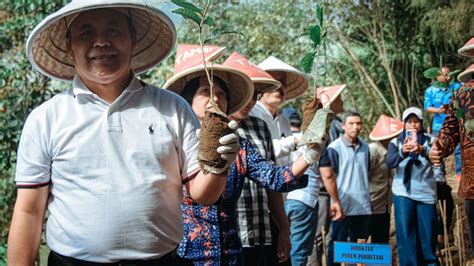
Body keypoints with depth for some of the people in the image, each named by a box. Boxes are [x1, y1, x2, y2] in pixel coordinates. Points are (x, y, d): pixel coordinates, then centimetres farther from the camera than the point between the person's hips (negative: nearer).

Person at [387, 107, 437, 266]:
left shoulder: (429, 140, 6)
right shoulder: (396, 142, 7)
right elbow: (390, 163, -9)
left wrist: (422, 150, -35)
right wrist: (402, 152, -30)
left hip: (426, 193, 0)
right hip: (403, 193, 0)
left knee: (427, 233, 2)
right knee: (405, 234, -2)